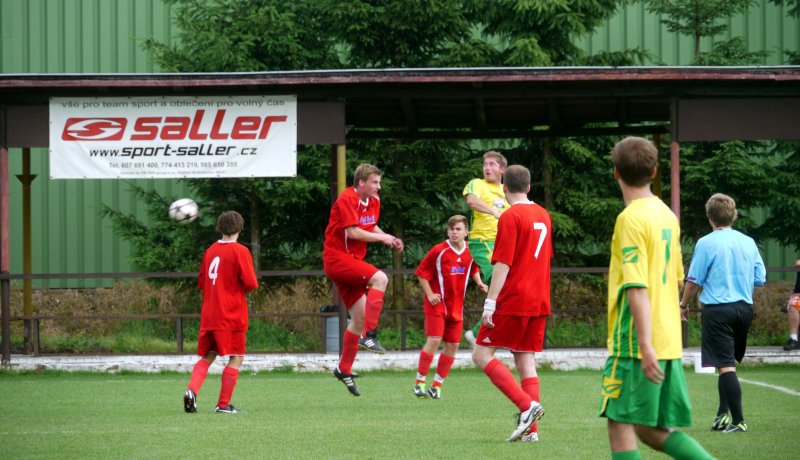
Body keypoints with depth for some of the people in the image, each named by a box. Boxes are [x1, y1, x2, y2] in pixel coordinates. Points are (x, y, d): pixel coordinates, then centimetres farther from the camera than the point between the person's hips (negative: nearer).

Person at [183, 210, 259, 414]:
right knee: (236, 357, 3)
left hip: (208, 315, 6)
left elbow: (201, 282, 16)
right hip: (231, 316, -6)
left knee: (207, 357, 13)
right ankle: (223, 404, -1)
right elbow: (251, 283, -14)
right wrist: (243, 288, 7)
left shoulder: (210, 250, 10)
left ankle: (192, 390, -11)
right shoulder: (240, 251, -9)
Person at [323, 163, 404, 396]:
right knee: (380, 278, -28)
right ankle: (369, 335, -30)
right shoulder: (347, 200, -15)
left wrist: (388, 238, 7)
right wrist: (382, 237, -14)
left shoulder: (373, 201, 11)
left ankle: (344, 369, 18)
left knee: (360, 317, 7)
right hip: (336, 257, -9)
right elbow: (353, 232, -22)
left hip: (352, 260, 9)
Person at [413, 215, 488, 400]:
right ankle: (420, 382, -3)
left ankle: (437, 384, 15)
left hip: (456, 306, 5)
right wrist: (429, 294, -14)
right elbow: (422, 273, -5)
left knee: (452, 345, 4)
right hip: (437, 303, -5)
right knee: (434, 340, -14)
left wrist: (479, 283, 2)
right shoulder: (439, 251, -12)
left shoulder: (470, 252, 2)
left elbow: (474, 269, 21)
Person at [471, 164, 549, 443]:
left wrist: (490, 302, -16)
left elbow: (503, 264, -16)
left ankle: (527, 405, -17)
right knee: (525, 358, 9)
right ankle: (530, 429, 0)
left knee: (481, 354, -3)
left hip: (512, 302, -8)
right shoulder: (543, 215, 13)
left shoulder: (510, 217, -10)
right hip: (539, 302, 8)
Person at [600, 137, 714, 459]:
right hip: (669, 341, 8)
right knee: (653, 430, 11)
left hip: (636, 343, -8)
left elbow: (637, 287, -20)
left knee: (620, 425, -4)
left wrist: (645, 345, -24)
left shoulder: (631, 218, -13)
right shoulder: (666, 215, 13)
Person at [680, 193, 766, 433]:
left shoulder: (706, 243, -8)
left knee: (726, 365, -4)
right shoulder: (748, 243, 6)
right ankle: (723, 414, 16)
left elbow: (694, 281, -7)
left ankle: (738, 421, -7)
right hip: (745, 308, 5)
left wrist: (684, 304, 9)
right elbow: (761, 278, 10)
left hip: (718, 310, -5)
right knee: (729, 362, 18)